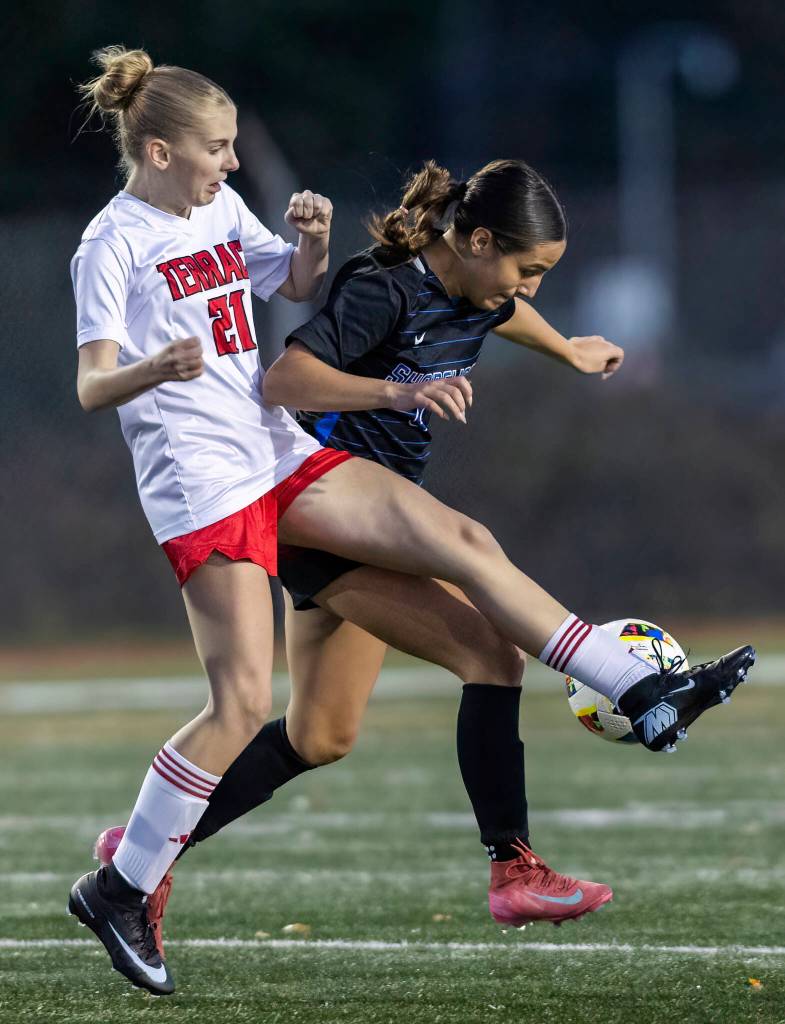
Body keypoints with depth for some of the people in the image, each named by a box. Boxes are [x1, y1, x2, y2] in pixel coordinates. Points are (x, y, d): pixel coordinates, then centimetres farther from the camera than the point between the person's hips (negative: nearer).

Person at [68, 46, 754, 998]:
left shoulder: (220, 208, 11)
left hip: (281, 454, 8)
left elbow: (295, 285, 25)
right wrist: (155, 369, -40)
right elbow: (92, 386, -17)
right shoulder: (113, 244, -10)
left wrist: (311, 237, 1)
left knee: (465, 543, 1)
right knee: (242, 701, -13)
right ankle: (117, 889, -2)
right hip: (200, 483, -8)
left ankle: (646, 693, 4)